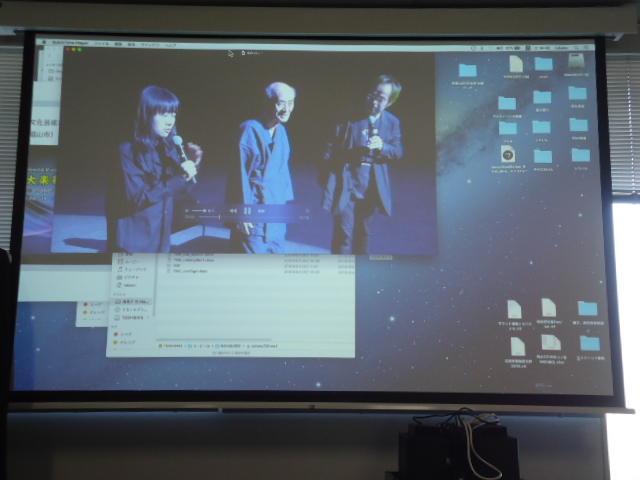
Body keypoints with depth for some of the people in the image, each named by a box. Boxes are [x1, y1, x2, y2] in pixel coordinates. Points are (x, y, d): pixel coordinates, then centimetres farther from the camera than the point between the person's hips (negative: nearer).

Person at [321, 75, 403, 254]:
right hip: (346, 184, -3)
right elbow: (332, 147, -2)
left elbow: (398, 152, 2)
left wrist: (382, 146, -20)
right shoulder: (350, 116, -4)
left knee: (364, 233, 16)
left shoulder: (392, 122, 6)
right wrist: (327, 177, -8)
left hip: (372, 188, 3)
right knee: (344, 233, -6)